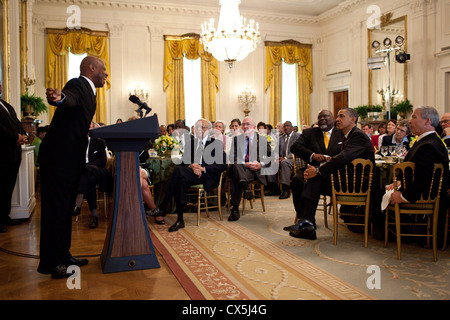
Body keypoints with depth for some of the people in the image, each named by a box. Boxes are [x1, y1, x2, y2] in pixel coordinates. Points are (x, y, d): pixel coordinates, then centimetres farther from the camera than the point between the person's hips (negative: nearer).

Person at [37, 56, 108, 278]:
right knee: (55, 209, -3)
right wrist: (59, 97, -58)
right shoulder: (78, 85, -14)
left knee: (66, 209, 16)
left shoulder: (87, 90, 18)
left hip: (70, 160, 10)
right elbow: (70, 98, -38)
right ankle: (49, 262, 9)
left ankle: (63, 255, 28)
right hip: (58, 158, -10)